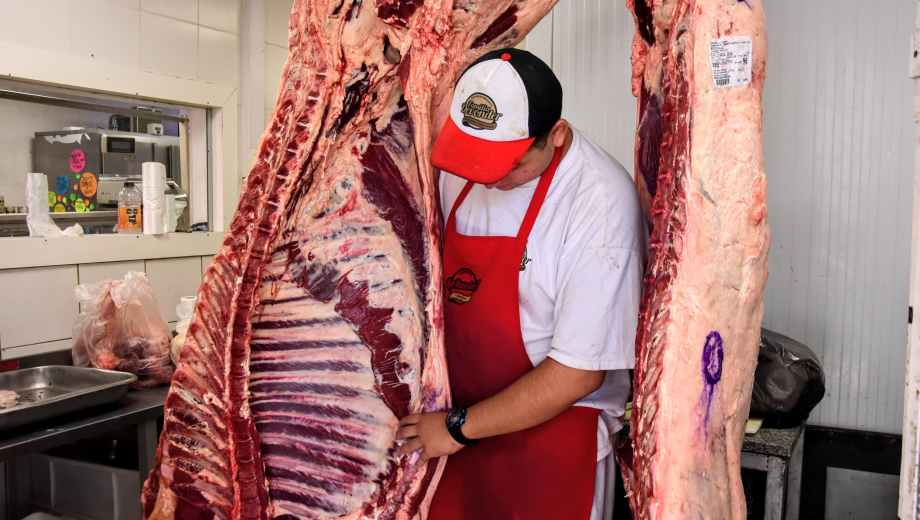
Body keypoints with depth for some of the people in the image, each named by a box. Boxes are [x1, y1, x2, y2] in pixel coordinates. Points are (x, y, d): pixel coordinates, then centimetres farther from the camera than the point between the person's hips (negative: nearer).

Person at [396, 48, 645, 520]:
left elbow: (579, 372, -19)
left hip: (553, 434, -5)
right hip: (458, 420, 5)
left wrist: (459, 428, -13)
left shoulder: (602, 204, -23)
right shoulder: (460, 170, -4)